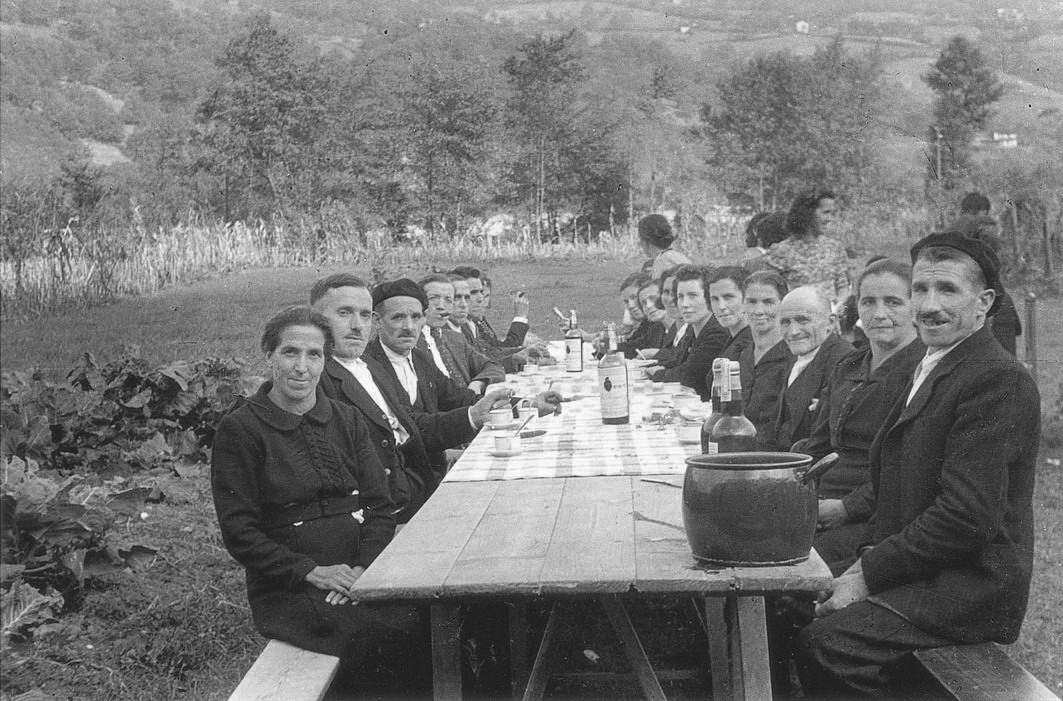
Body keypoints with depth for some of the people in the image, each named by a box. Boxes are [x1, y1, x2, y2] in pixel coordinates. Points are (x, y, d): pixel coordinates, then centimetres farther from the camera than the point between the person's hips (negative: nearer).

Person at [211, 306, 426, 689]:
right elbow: (238, 532, -4)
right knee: (389, 632, -29)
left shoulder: (346, 420, 14)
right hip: (288, 591, -4)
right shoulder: (239, 430, -1)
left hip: (361, 574, 4)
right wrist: (312, 572, -14)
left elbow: (380, 506, 8)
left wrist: (363, 568, -11)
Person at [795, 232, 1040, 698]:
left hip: (968, 586, -9)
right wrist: (872, 554, 3)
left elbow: (966, 516, -22)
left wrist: (868, 575, -16)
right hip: (919, 572, 9)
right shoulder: (931, 369, 17)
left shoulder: (998, 380, -16)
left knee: (820, 645, -26)